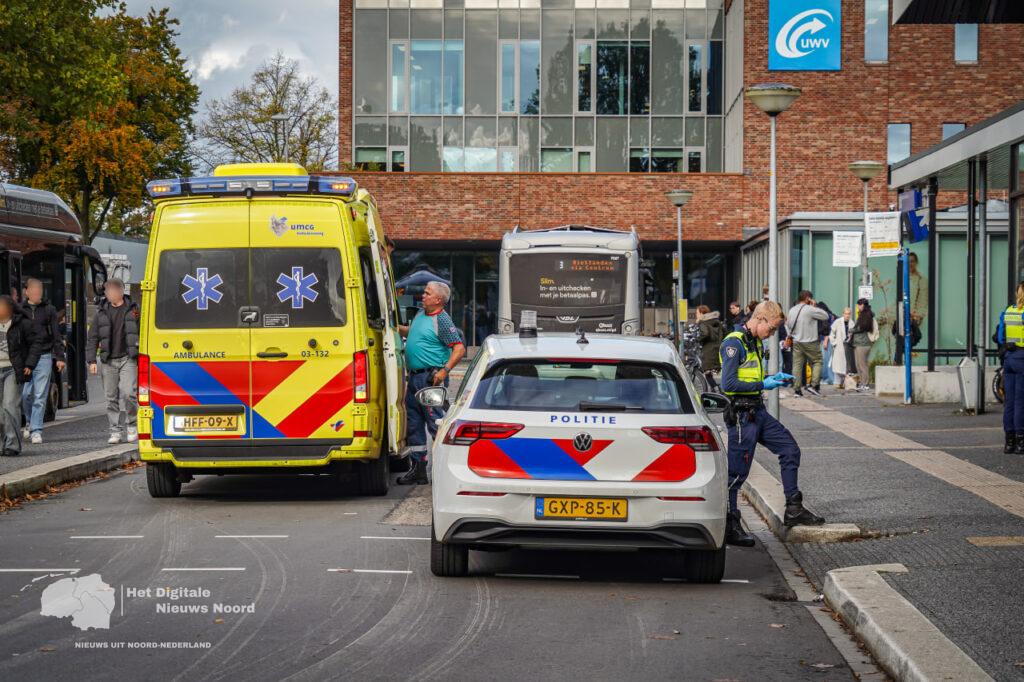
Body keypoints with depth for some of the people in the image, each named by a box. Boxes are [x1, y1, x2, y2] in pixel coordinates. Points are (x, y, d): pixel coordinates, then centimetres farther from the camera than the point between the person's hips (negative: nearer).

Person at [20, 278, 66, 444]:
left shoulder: (49, 310, 5)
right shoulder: (20, 310, 6)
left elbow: (57, 335, 8)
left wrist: (60, 357, 3)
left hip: (44, 357, -1)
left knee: (40, 396, -4)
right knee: (25, 394, 2)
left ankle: (36, 430, 0)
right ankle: (29, 422, 26)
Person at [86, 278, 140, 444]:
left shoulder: (134, 309, 5)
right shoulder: (101, 313, 9)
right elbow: (92, 338, 11)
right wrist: (91, 360, 3)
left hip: (128, 359, -2)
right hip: (108, 361, 3)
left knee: (128, 393, -15)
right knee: (111, 397, 3)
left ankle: (131, 425, 5)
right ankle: (115, 431, 10)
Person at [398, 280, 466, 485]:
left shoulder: (442, 320, -12)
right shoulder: (420, 315, 15)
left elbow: (459, 348, -18)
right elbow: (411, 332, 36)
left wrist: (445, 370, -25)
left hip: (431, 378, -10)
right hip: (414, 376, 10)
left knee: (435, 422, -10)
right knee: (414, 422, 11)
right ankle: (418, 469, 18)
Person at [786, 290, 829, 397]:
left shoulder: (792, 310, 9)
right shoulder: (810, 309, -14)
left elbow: (789, 325, 15)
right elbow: (825, 316, -9)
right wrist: (815, 306, -2)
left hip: (796, 342, 6)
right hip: (810, 342, -6)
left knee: (797, 364, 6)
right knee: (817, 361, 6)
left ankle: (796, 388, 5)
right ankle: (814, 385, -4)